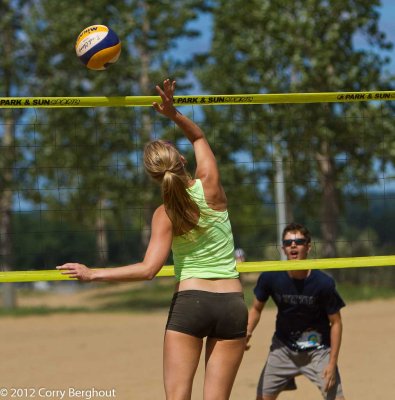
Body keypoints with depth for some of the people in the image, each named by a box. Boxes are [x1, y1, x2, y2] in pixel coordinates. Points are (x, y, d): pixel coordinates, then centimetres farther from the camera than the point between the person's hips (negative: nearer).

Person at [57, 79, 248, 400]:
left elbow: (148, 269, -16)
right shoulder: (210, 186, -2)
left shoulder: (165, 214, -7)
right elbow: (199, 138, 16)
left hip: (190, 301, -2)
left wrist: (92, 274, -11)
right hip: (232, 303, 2)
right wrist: (174, 114, 1)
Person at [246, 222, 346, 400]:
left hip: (318, 349, -2)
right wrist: (247, 332, -18)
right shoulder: (270, 278, -15)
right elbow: (256, 308, 1)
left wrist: (332, 363, -15)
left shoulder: (324, 283, -21)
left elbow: (335, 322, -12)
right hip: (283, 347, 3)